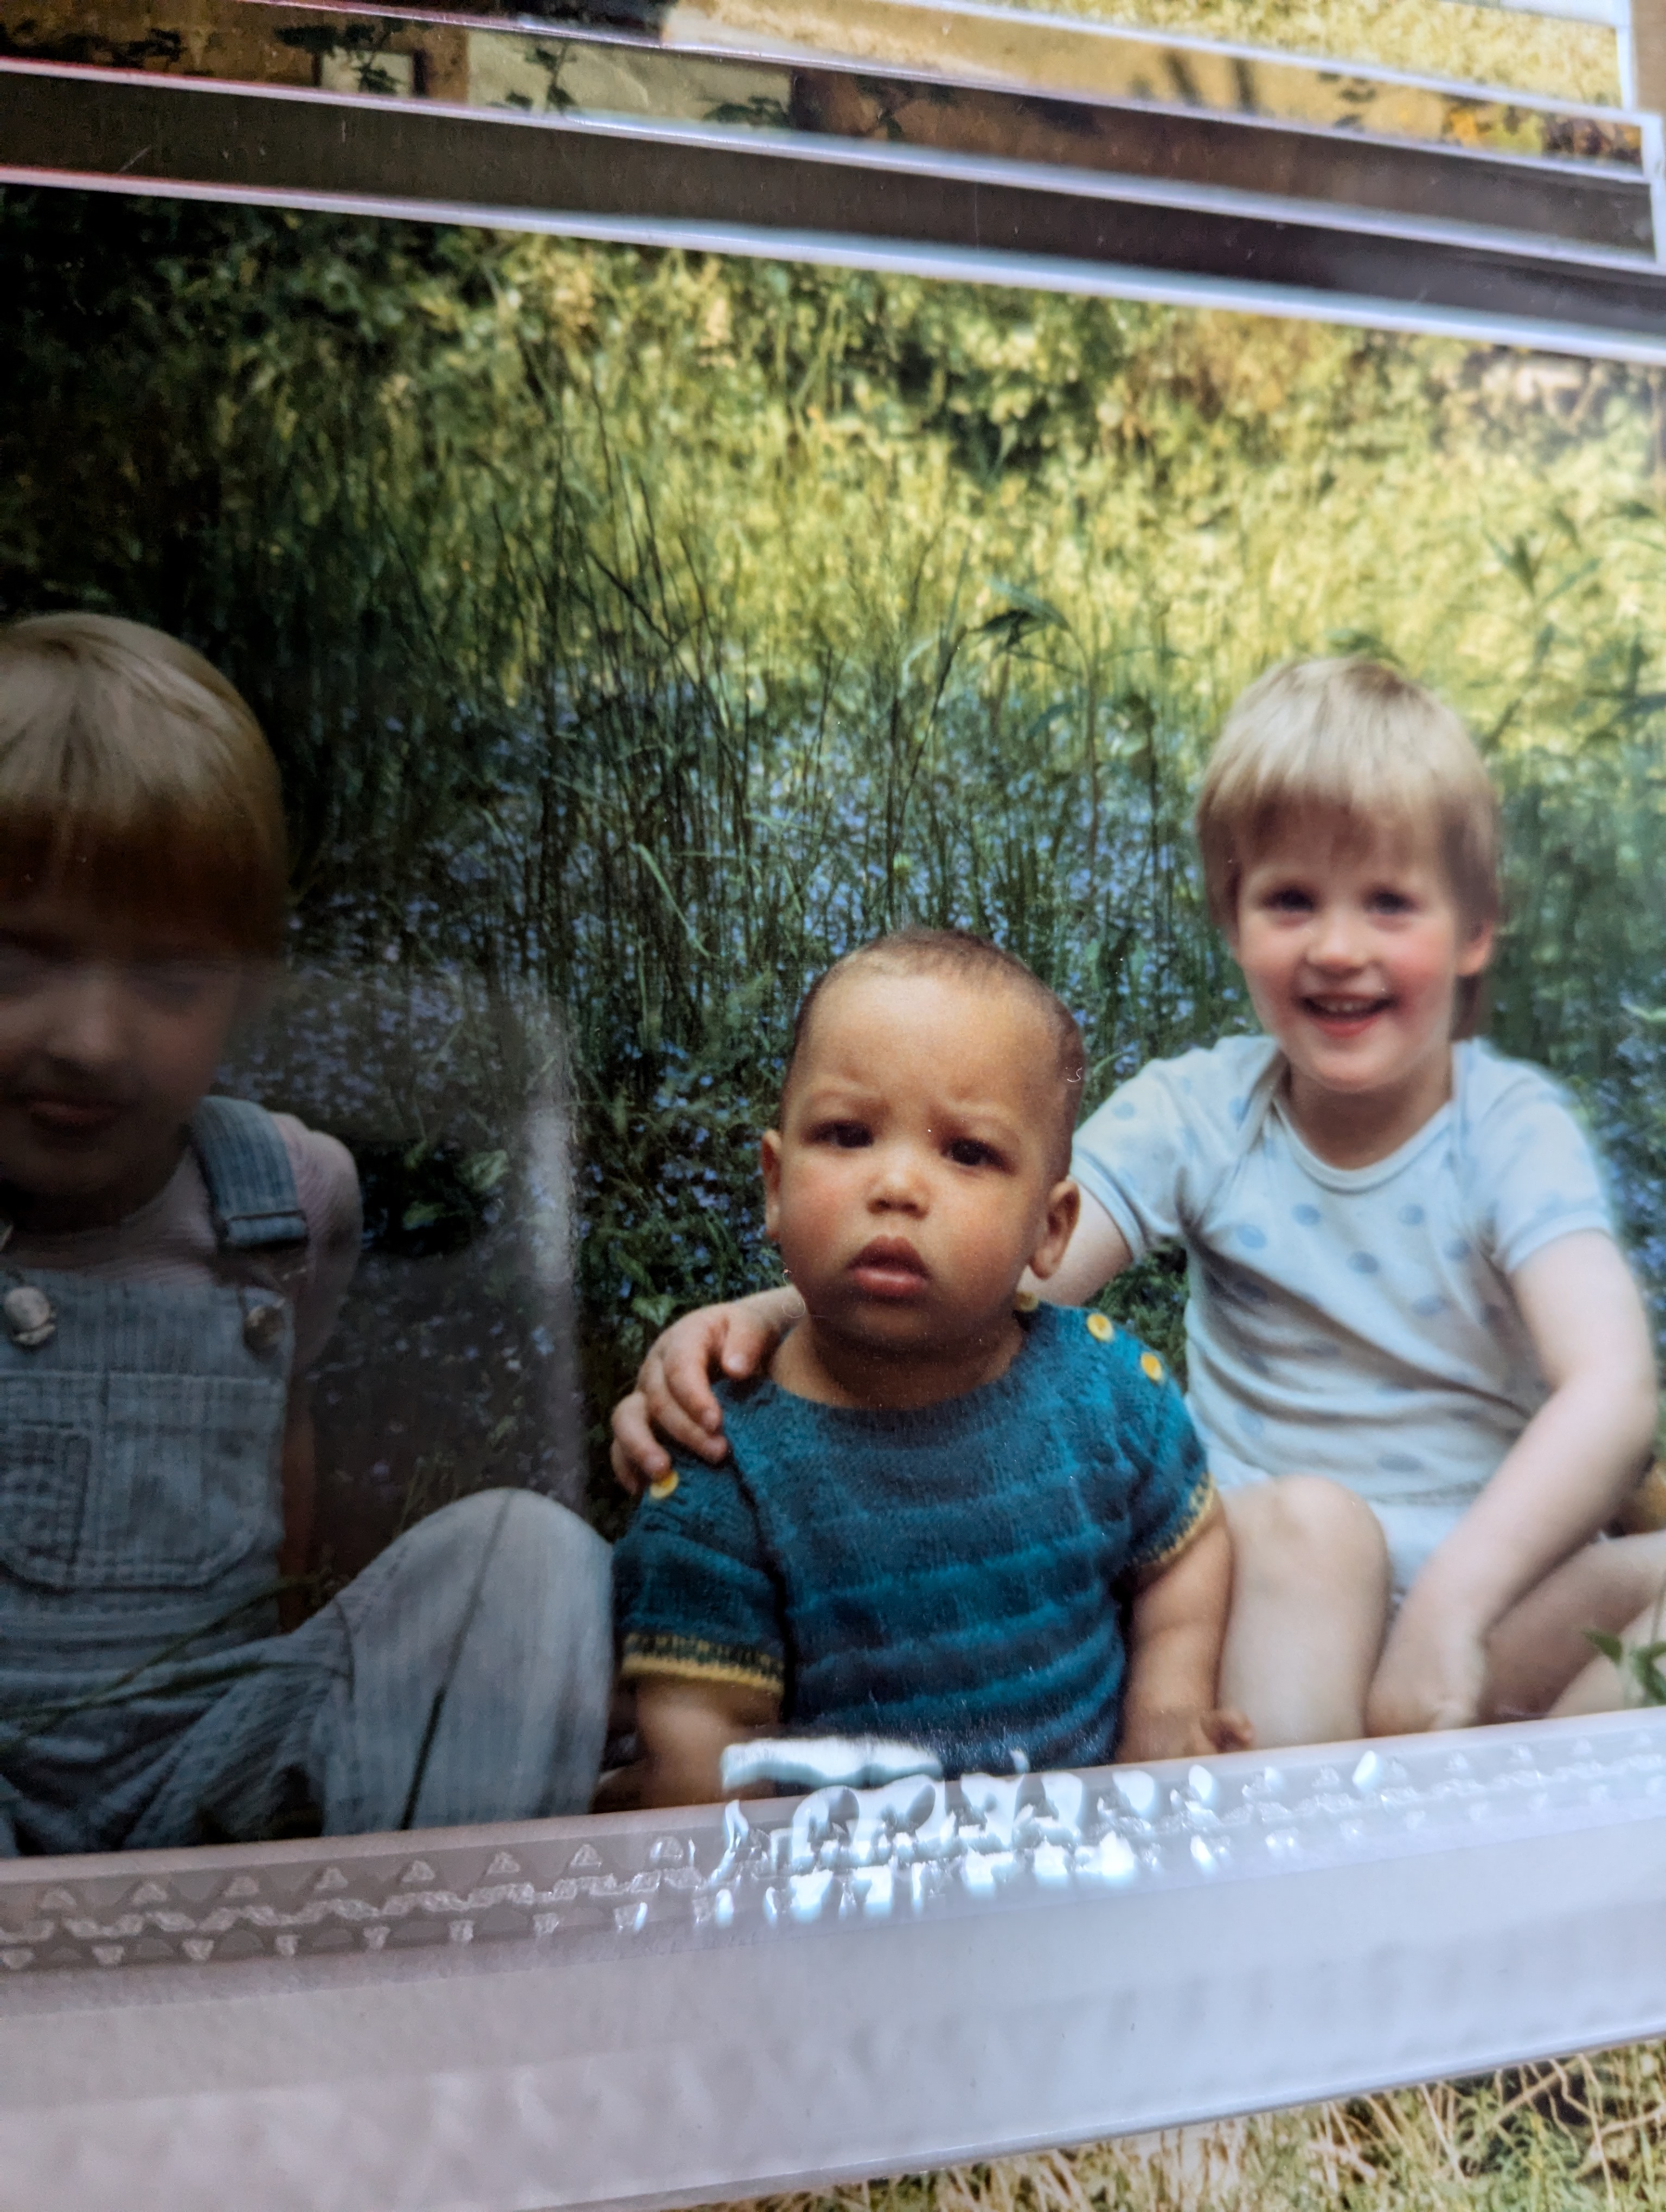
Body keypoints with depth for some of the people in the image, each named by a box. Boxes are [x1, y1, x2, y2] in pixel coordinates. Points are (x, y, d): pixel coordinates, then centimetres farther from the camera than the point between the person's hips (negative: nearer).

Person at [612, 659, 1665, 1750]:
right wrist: (770, 1316, -36)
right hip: (1267, 1586, 0)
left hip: (1500, 1581, 1)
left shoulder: (1512, 1128, -7)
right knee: (1306, 1514, -32)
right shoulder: (1194, 1111, -4)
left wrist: (1451, 1608, -37)